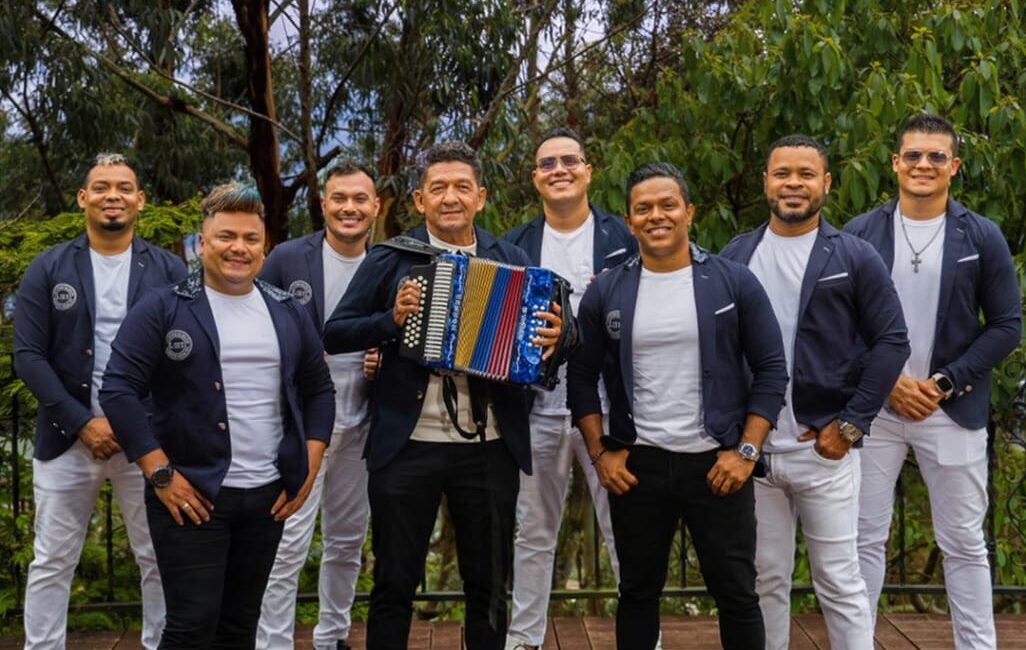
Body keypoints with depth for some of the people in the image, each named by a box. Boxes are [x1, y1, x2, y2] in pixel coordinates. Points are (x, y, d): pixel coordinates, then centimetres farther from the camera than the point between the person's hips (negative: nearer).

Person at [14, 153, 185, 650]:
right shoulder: (48, 269, 2)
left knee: (161, 560, 7)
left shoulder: (169, 271, 2)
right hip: (67, 438, 0)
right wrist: (82, 422, -12)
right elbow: (28, 356, -3)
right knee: (51, 563, 8)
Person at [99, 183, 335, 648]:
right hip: (191, 494, -4)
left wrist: (308, 469, 4)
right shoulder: (162, 308, -5)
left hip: (268, 495, 4)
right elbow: (118, 390, -10)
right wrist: (161, 474, -14)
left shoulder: (288, 312, 9)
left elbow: (319, 390, 15)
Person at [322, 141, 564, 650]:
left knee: (488, 586, 13)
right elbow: (333, 335, 0)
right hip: (407, 446, -1)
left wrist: (551, 340, -12)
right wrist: (391, 320, -16)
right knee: (394, 585, 9)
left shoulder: (512, 260, 6)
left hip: (489, 449, 2)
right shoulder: (390, 259, 1)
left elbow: (536, 330, 10)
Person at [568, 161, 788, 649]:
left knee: (736, 593, 7)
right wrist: (599, 453, -2)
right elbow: (582, 377, 7)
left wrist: (746, 451, -8)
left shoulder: (734, 283, -2)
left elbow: (771, 370, -1)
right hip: (636, 465, 1)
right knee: (638, 591, 14)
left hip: (717, 463, -1)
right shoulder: (605, 293, 2)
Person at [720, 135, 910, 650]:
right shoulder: (735, 255, 6)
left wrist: (851, 423, -9)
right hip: (751, 449, 3)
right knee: (766, 580, 12)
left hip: (824, 448, -2)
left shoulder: (855, 257, -1)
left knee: (839, 581, 4)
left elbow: (891, 341, -3)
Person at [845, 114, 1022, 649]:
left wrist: (945, 383, -10)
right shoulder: (859, 234, 0)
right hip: (872, 409, 0)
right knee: (864, 538, 6)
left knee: (964, 543, 9)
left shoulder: (982, 238, -1)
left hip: (953, 412, 0)